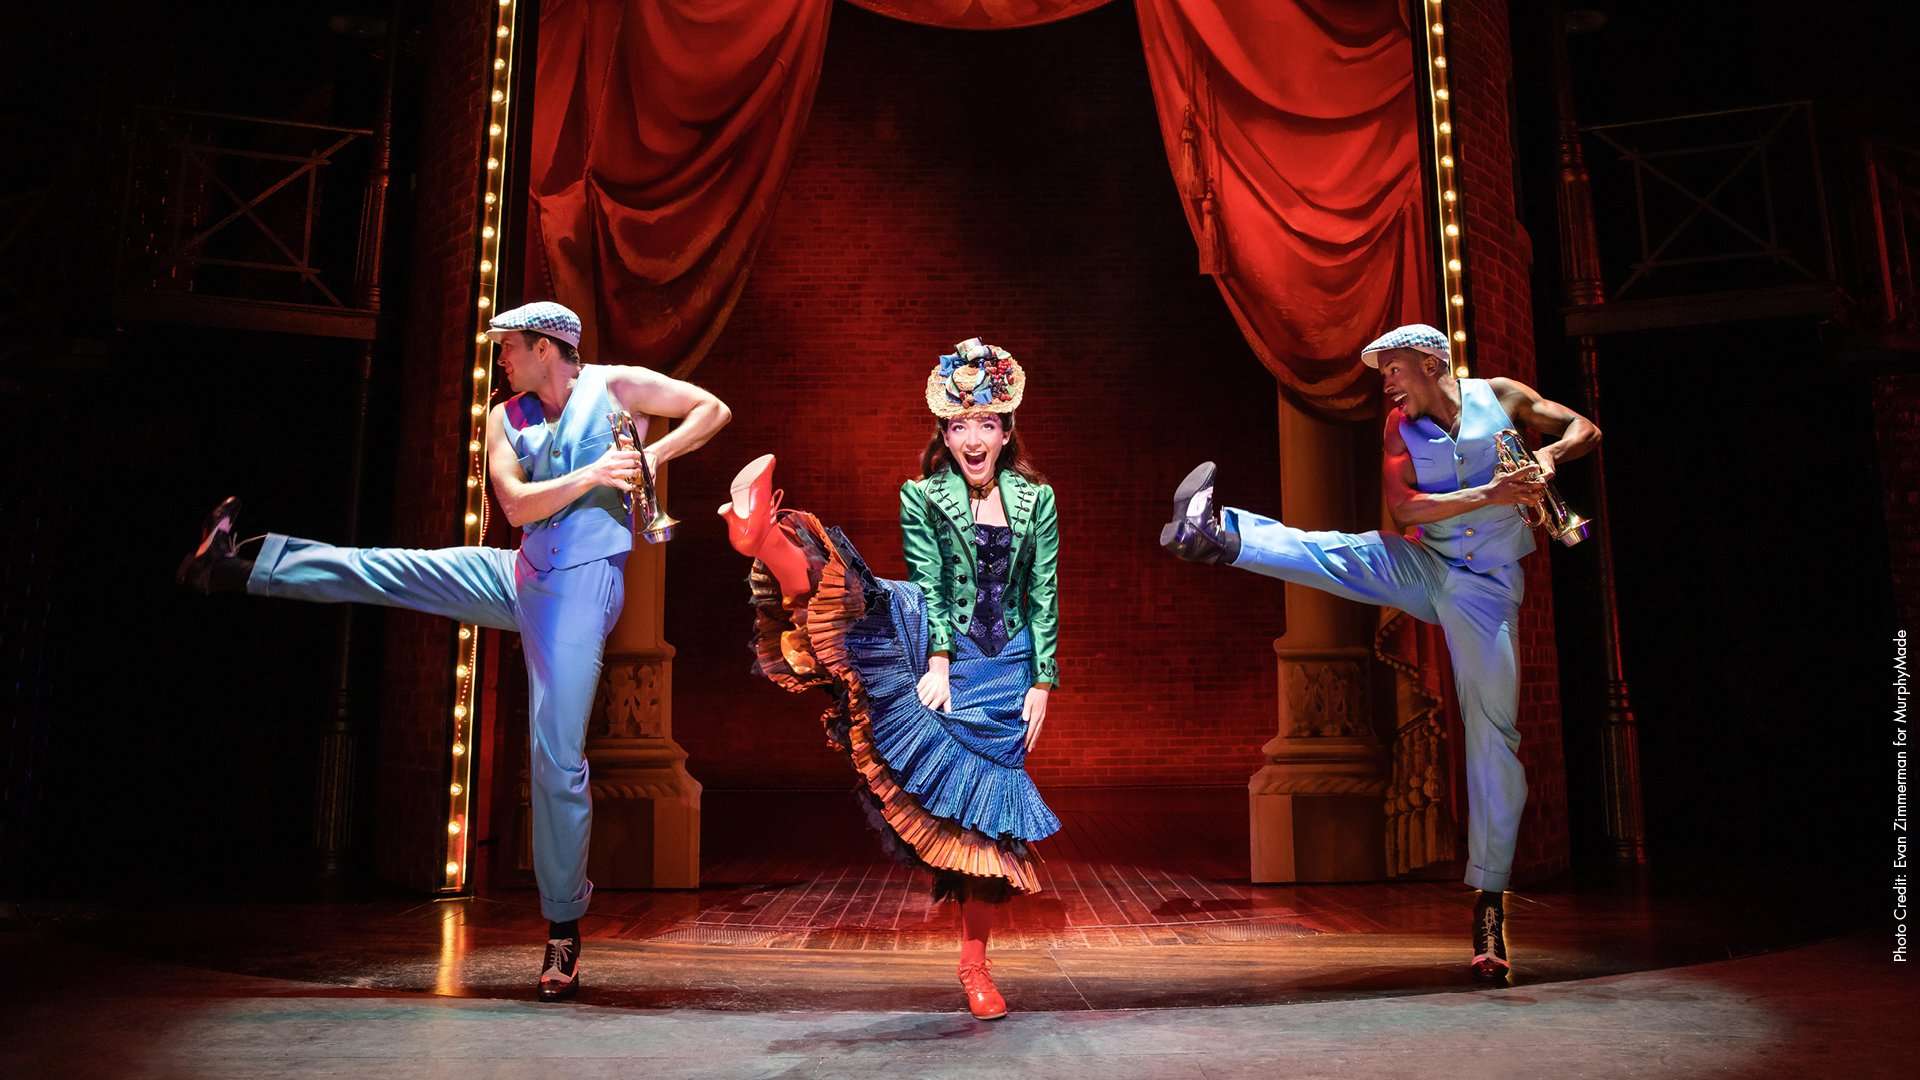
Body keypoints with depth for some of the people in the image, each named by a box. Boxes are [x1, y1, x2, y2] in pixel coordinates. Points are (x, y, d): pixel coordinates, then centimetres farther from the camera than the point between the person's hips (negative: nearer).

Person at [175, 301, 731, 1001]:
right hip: (518, 575, 5)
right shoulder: (505, 419, 11)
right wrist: (590, 476, -16)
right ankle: (233, 569, 20)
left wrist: (652, 456, -12)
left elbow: (714, 409, 1)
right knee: (380, 571, 1)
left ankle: (563, 930, 3)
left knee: (558, 755, -8)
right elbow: (516, 505, -3)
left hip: (582, 584, -5)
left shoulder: (618, 387, -1)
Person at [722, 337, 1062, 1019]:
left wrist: (1041, 683, -3)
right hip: (937, 644, -1)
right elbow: (927, 584, -9)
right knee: (873, 611, -33)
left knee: (988, 811, 2)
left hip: (1005, 666, 1)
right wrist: (938, 664, -20)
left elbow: (1043, 597, 3)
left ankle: (974, 962, 14)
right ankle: (766, 537, -62)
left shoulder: (1036, 499, 4)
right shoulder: (922, 496, 1)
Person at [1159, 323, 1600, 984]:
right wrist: (1491, 494, -22)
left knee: (1494, 731, -3)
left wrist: (1547, 456, -14)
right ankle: (1217, 532, -50)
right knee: (1341, 554, -28)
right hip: (1421, 568, 1)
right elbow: (1402, 508, -12)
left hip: (1487, 588, -1)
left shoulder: (1499, 396, 1)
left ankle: (1489, 902, 2)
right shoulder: (1399, 428, 1)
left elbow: (1585, 429, 8)